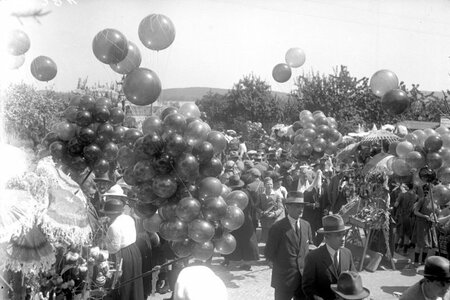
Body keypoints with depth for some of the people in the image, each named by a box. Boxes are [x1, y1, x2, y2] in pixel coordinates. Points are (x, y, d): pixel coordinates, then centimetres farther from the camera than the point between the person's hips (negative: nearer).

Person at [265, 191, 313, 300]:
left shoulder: (306, 225, 4)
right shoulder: (278, 228, -13)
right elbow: (268, 253, -8)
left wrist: (306, 265, 5)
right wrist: (280, 265, -3)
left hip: (304, 277, 5)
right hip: (284, 279, -4)